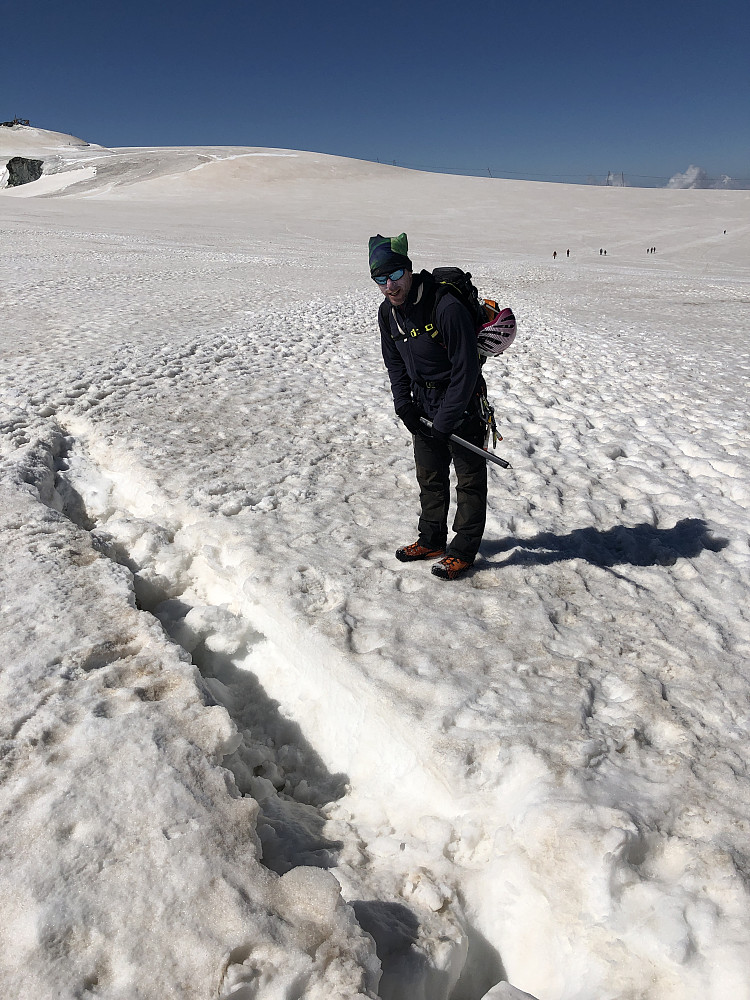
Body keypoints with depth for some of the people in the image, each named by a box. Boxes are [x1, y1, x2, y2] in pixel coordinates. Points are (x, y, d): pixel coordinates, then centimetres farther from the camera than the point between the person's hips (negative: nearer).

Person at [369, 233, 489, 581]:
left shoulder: (447, 307, -26)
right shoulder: (388, 313, -3)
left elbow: (465, 370, -24)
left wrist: (445, 422, -21)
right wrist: (403, 403, -2)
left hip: (462, 407, -7)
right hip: (423, 407, 7)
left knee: (470, 480, 4)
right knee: (429, 476, 16)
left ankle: (463, 550, 16)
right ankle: (431, 540, 31)